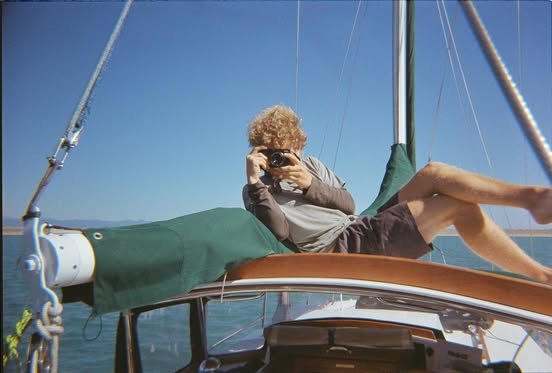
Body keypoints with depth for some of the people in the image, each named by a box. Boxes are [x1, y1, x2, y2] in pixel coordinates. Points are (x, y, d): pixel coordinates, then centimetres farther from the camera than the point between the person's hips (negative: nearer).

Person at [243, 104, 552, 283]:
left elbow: (348, 204, 9)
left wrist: (310, 184, -6)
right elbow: (279, 230, -15)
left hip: (363, 229, 7)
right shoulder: (257, 191, 3)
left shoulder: (309, 165, 18)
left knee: (433, 173, -12)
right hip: (341, 249, -6)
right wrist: (255, 182, -20)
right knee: (461, 206, -16)